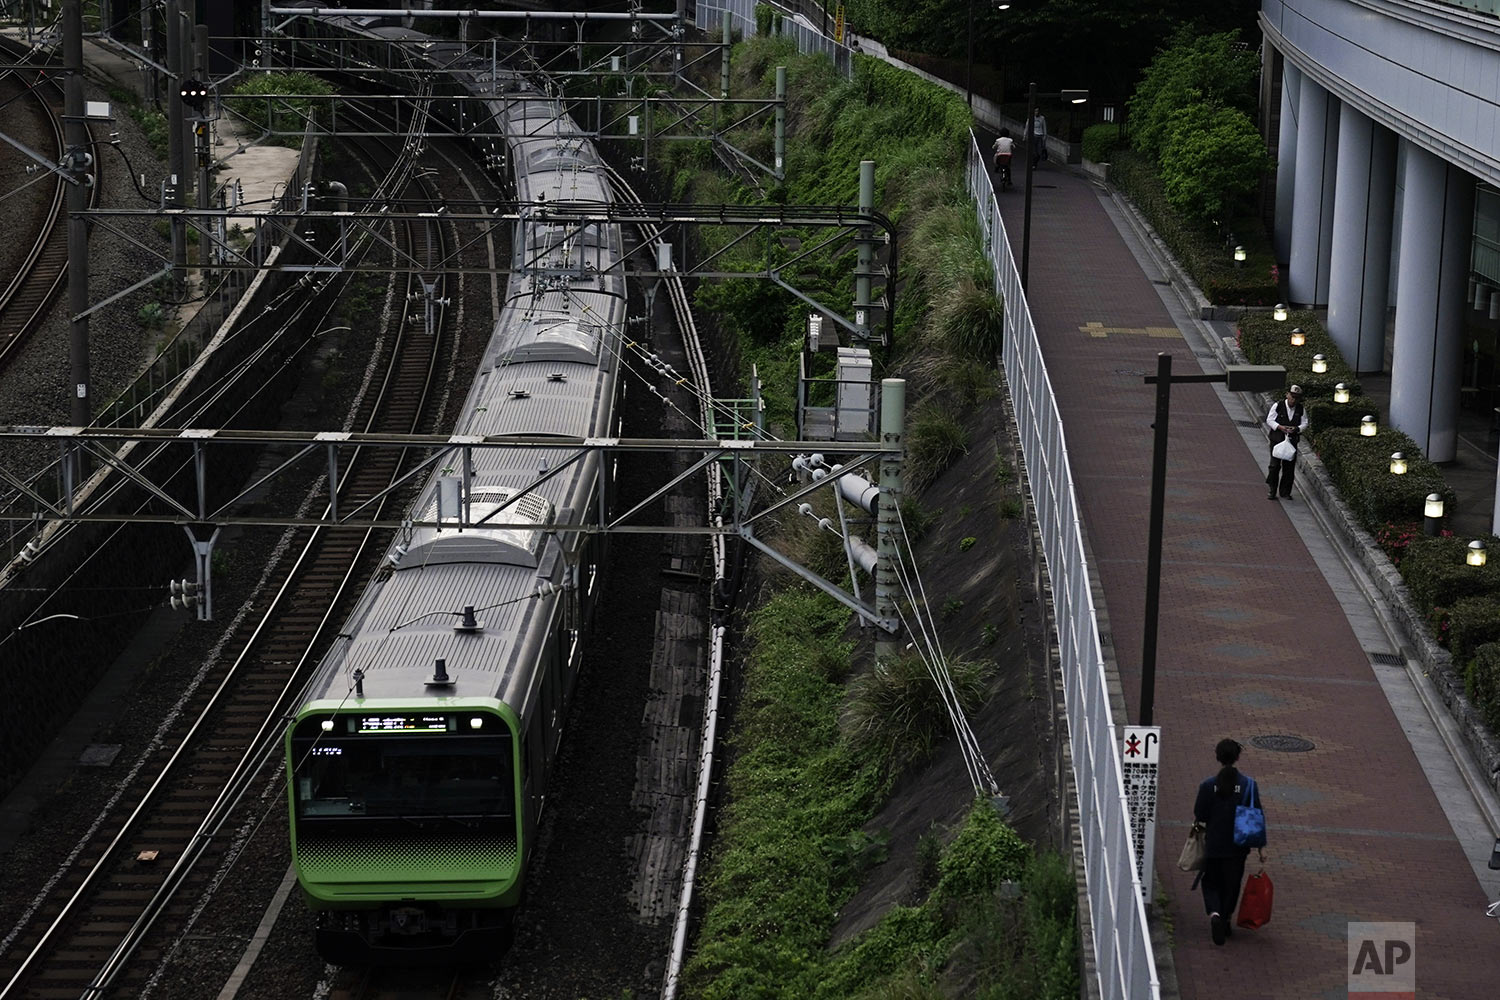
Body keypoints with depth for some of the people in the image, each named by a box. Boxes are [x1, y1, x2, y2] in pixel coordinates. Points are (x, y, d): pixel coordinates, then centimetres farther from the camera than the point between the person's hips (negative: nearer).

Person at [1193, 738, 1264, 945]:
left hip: (1213, 845, -1)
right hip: (1238, 847, 1)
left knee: (1211, 883, 13)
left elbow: (1199, 817, -7)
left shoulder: (1208, 785, -11)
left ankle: (1214, 913, -13)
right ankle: (1226, 920, 26)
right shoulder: (1248, 784, -9)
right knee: (1231, 885, 17)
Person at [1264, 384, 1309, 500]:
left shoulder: (1301, 409, 4)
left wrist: (1296, 429, -16)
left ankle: (1285, 492, 14)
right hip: (1277, 440, -3)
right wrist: (1280, 427, -18)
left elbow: (1304, 424, 6)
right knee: (1275, 465, -8)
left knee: (1289, 467, 3)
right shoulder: (1278, 406, -4)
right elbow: (1269, 420, -2)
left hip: (1292, 441, 3)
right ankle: (1271, 490, 4)